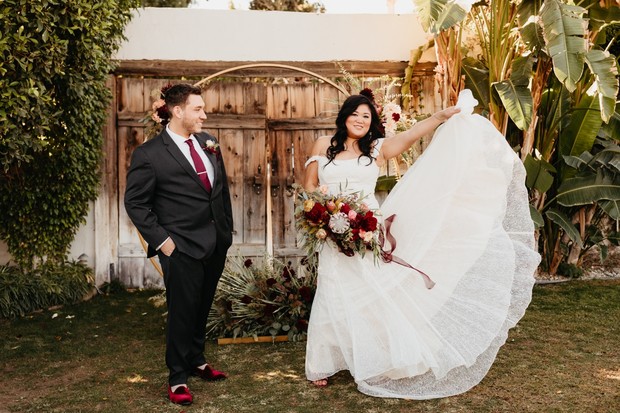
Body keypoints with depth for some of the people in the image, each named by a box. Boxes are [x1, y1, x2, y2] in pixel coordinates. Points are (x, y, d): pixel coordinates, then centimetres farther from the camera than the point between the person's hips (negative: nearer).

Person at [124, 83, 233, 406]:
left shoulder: (208, 143, 7)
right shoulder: (149, 154, -10)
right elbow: (135, 202, -7)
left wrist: (227, 229, 11)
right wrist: (161, 240, -12)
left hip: (216, 244, 6)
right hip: (182, 247, -6)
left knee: (202, 307, 19)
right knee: (182, 311, 4)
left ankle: (196, 361, 38)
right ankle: (177, 378, 22)